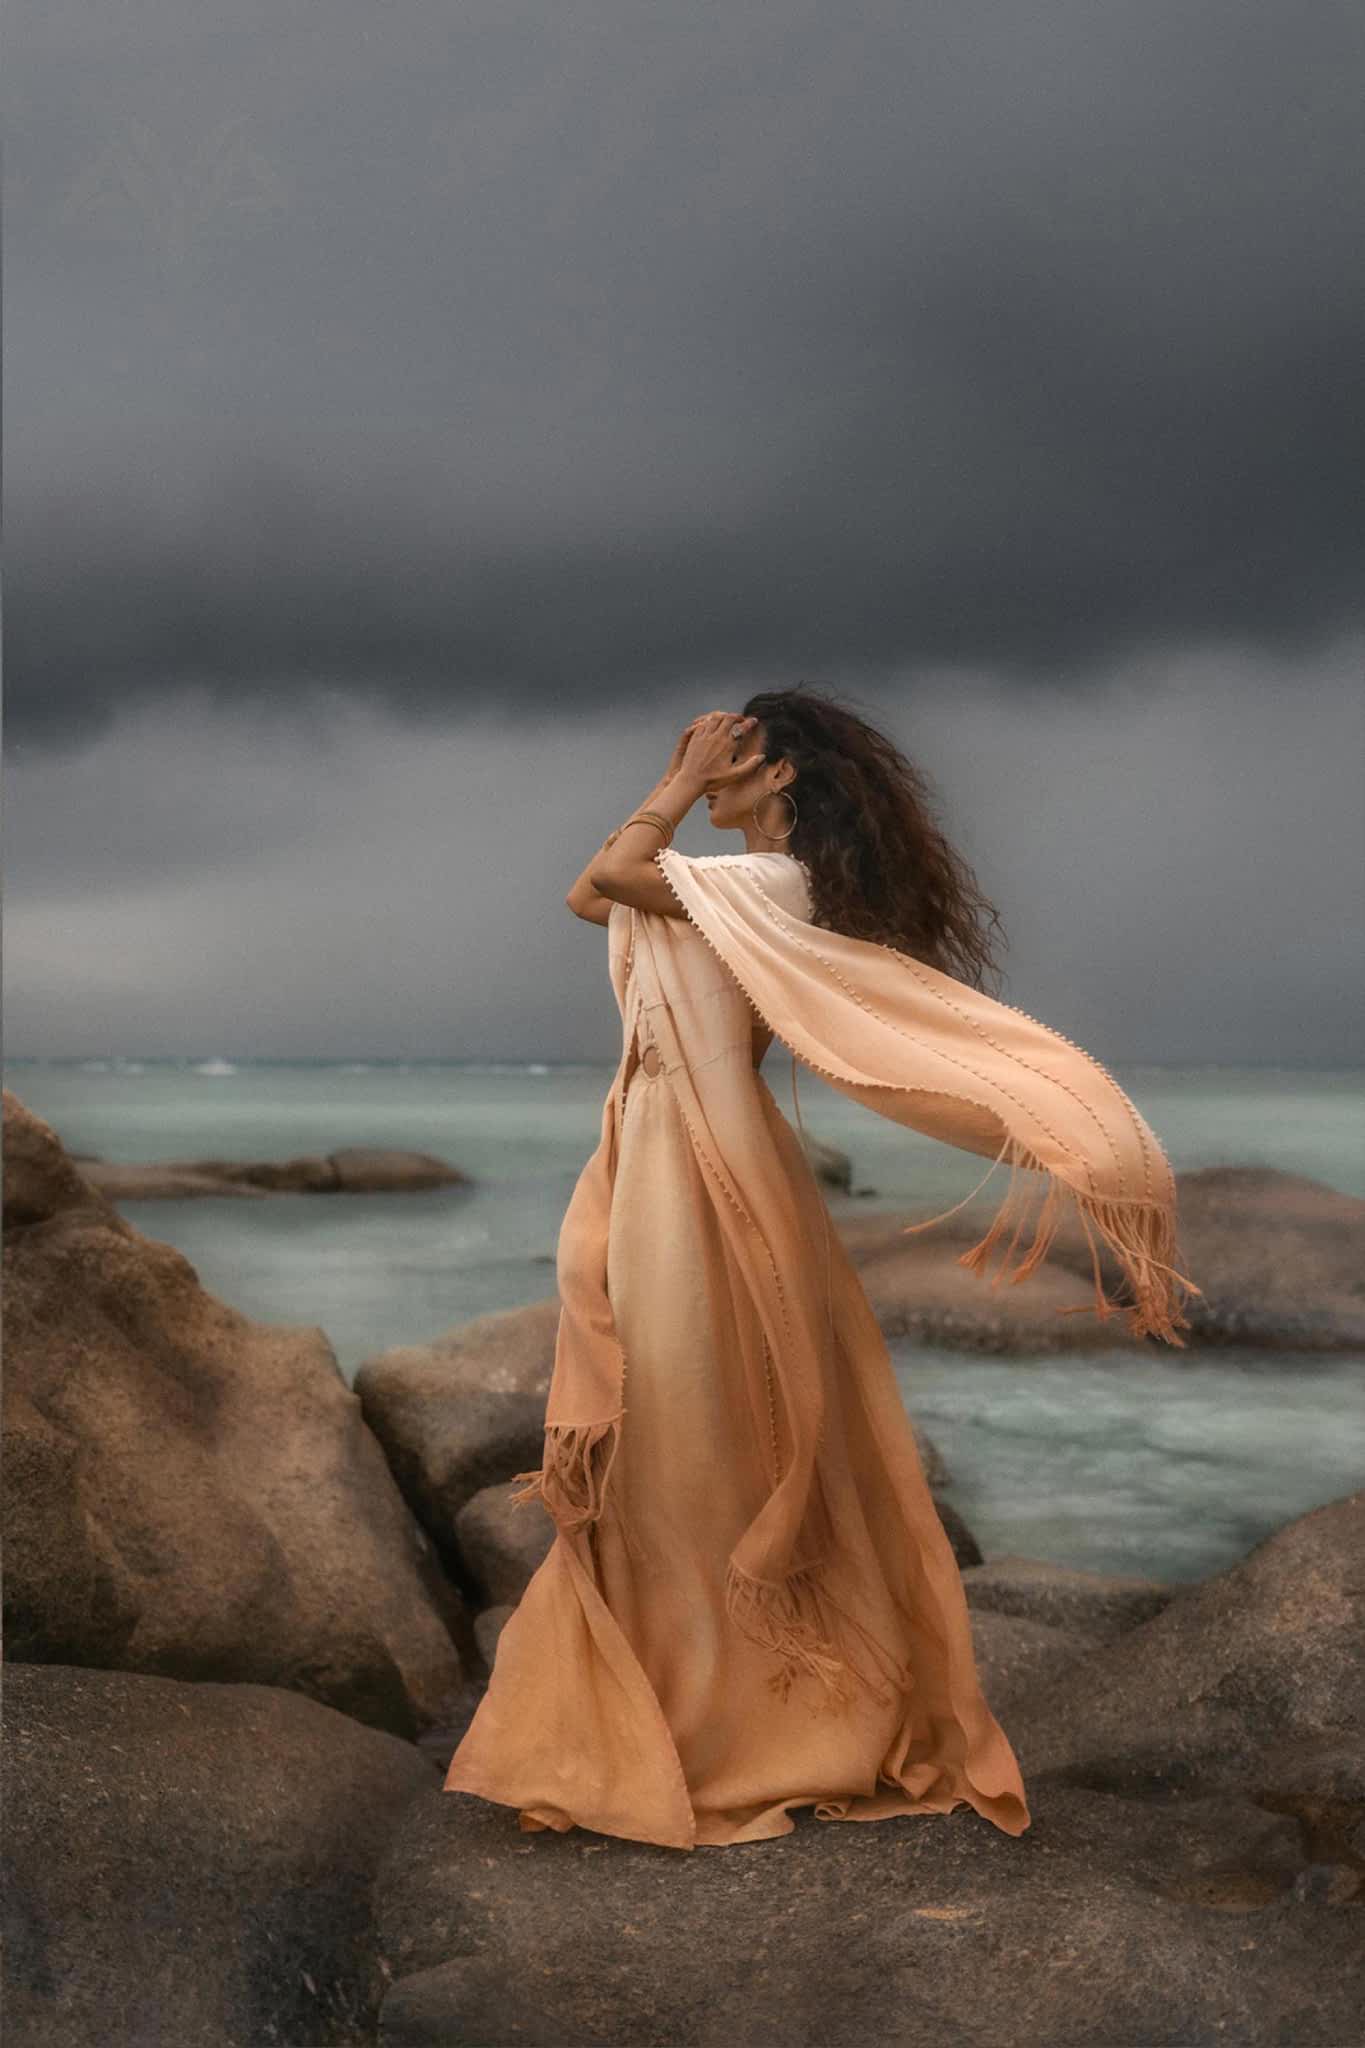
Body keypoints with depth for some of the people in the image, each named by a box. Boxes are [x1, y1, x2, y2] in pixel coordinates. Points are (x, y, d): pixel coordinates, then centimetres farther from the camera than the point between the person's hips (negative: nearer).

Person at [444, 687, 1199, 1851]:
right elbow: (590, 897, 17)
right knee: (655, 1458, 15)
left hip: (707, 1184, -10)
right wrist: (673, 786, 13)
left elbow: (611, 872, -20)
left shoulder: (775, 887, -15)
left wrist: (684, 793, -8)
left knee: (710, 1459, 1)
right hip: (653, 1172, 10)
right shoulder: (718, 893, 13)